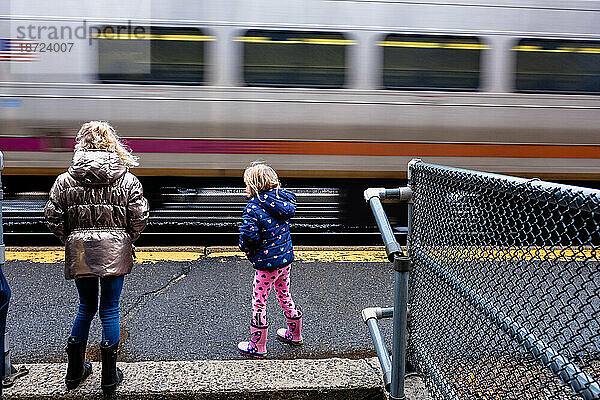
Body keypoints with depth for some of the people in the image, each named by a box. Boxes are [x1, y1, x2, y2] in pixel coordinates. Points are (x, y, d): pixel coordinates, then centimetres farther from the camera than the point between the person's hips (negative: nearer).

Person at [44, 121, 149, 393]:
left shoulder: (65, 180, -2)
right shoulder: (127, 180, -5)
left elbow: (53, 218, -2)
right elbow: (139, 217, -9)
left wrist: (70, 240, 12)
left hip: (79, 252, 2)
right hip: (114, 251, -1)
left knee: (86, 307, 18)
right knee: (110, 309, 8)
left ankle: (75, 371, 31)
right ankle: (109, 376, 17)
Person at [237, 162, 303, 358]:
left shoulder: (253, 208, -21)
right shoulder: (284, 199, 0)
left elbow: (248, 237, -26)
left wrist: (246, 248, -5)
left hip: (267, 263, -7)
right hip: (286, 258, 8)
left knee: (259, 304, 9)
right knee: (284, 295, 25)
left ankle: (257, 346, 23)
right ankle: (294, 334, 42)